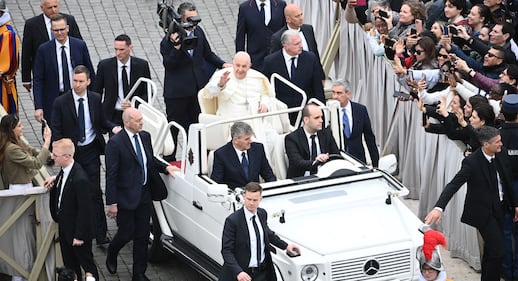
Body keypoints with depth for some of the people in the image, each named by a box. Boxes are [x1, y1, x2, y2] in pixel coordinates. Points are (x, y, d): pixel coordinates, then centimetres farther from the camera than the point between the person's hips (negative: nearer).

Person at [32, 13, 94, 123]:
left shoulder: (80, 46, -1)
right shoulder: (43, 50, -4)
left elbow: (90, 72, 7)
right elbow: (38, 80, -3)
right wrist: (38, 107, -11)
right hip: (53, 101, -1)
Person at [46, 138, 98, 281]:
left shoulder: (80, 179, -31)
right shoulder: (65, 171, -3)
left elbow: (84, 210, -26)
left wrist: (79, 235, -21)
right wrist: (55, 179, 1)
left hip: (78, 230, -9)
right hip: (65, 227, 9)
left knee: (86, 262, 10)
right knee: (69, 264, 21)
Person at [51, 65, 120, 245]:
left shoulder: (95, 99, 0)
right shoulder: (61, 102, -6)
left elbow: (101, 121, 11)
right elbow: (56, 130, -4)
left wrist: (113, 128, -10)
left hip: (91, 151, 0)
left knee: (95, 192, -2)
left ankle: (100, 235, 1)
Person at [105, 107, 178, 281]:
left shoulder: (145, 136, 4)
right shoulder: (115, 143, -16)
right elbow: (111, 175, -15)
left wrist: (166, 167, 2)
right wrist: (112, 203, -16)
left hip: (144, 195, 6)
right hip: (126, 196, -6)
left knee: (142, 236, 10)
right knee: (126, 233, 5)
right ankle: (111, 255, 38)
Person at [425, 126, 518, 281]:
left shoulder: (501, 158, -2)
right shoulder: (472, 162, -22)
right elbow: (453, 185, -28)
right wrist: (439, 208, -40)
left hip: (499, 209, 7)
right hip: (483, 212, -7)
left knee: (491, 249, 20)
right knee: (497, 252, -12)